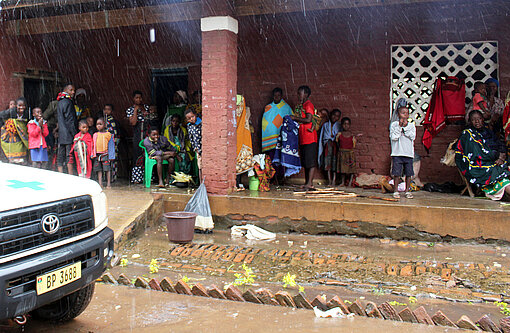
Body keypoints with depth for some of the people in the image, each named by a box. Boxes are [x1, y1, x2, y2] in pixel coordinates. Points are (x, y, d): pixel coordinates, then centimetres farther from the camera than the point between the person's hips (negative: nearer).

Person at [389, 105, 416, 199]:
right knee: (396, 173, -2)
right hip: (397, 153, -2)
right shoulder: (394, 124, 2)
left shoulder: (411, 125, 9)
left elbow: (413, 136, -4)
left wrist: (405, 127, -9)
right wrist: (400, 126, -12)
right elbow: (394, 137, -9)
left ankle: (407, 190, 16)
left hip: (408, 153, 2)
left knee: (408, 173, 5)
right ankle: (395, 191, 8)